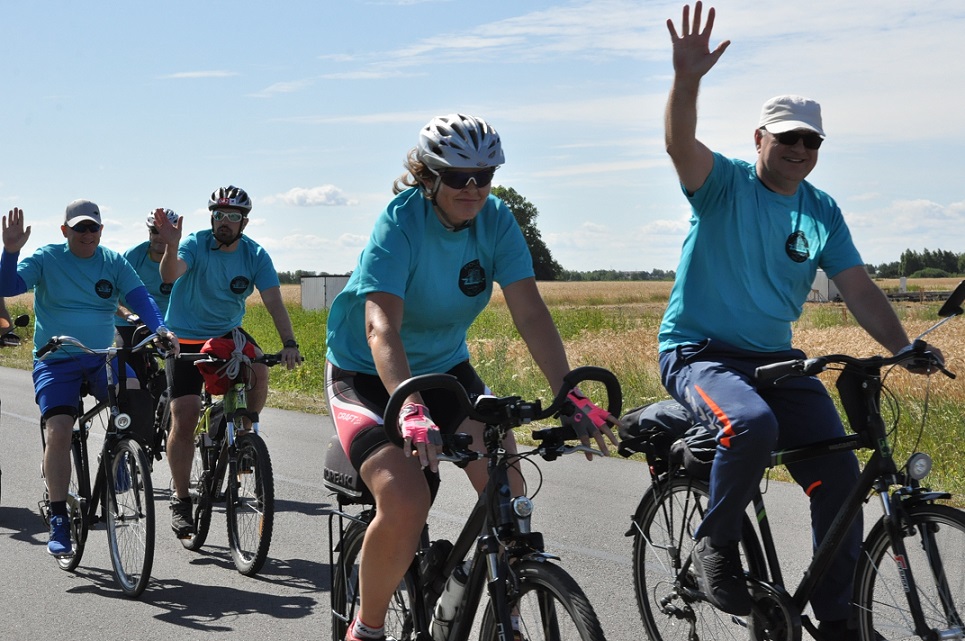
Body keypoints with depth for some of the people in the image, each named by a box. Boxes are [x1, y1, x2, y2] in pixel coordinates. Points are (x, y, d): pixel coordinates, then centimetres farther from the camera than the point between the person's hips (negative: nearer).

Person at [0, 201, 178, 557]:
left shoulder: (114, 263, 6)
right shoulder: (46, 259, 0)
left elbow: (140, 297, -4)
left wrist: (161, 329, -23)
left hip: (103, 357, 2)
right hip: (56, 360, -2)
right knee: (58, 430, -18)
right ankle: (58, 521, -9)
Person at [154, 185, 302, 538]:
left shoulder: (256, 255, -8)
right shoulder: (196, 244, -16)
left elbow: (274, 301, -15)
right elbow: (170, 276, -34)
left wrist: (289, 343, -30)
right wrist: (171, 246, -55)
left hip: (228, 333, 2)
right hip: (187, 336, -2)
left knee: (259, 372, -28)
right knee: (184, 418, -10)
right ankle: (181, 500, 4)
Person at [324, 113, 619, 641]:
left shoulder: (496, 220, -12)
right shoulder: (401, 221, -26)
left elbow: (530, 311, -18)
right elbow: (381, 326, -38)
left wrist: (570, 395, -32)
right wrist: (411, 409, -54)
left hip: (445, 368, 5)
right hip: (367, 375, -5)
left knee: (508, 493, -14)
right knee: (405, 503, -26)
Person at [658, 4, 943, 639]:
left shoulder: (823, 212, 9)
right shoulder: (724, 182, -5)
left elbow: (859, 288, 4)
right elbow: (680, 144, -26)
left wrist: (905, 349, -11)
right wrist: (687, 78, -45)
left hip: (775, 359, 5)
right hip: (699, 353, -5)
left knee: (839, 472, -9)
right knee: (752, 423, -36)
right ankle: (716, 545, -11)